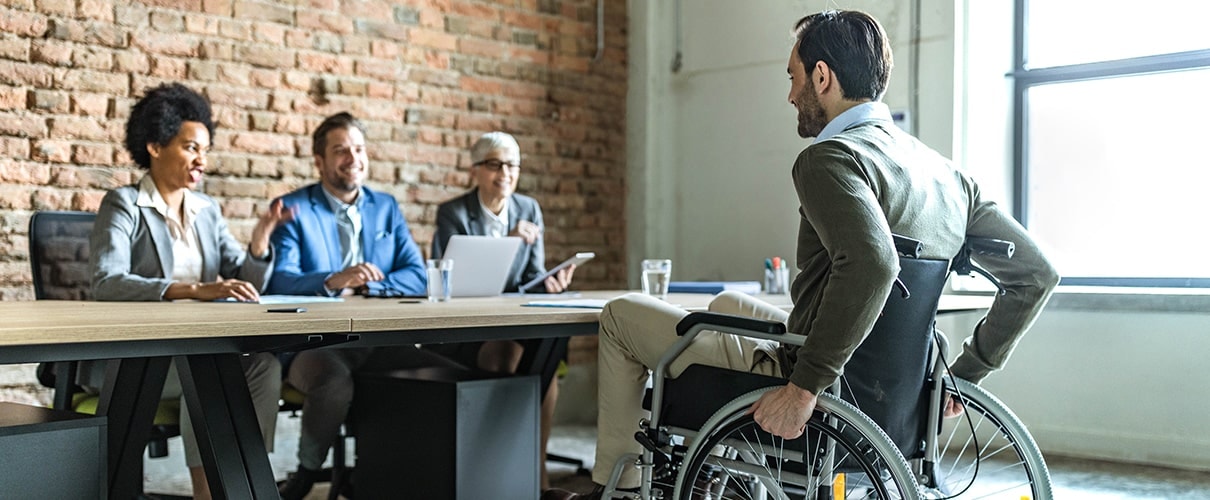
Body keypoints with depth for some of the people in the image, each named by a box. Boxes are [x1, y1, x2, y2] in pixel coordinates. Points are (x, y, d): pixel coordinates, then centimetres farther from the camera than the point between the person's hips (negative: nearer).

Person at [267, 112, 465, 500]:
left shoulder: (386, 207, 16)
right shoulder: (292, 209, 3)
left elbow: (417, 276, 7)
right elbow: (280, 280, -12)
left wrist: (365, 284, -11)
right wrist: (333, 280, -31)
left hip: (378, 340, 4)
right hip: (313, 341, -4)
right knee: (335, 384, -37)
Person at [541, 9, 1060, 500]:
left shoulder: (831, 158, -20)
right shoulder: (947, 173, 5)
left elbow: (871, 264, -39)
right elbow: (1036, 274, 6)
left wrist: (805, 386, -31)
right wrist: (964, 374, 9)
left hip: (821, 391, -8)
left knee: (621, 314, 9)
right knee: (728, 303, 34)